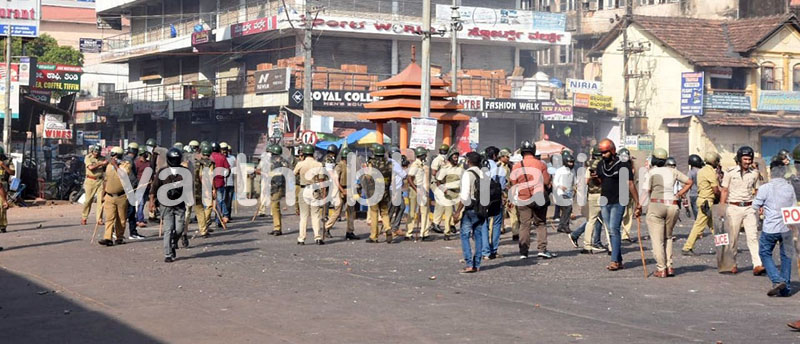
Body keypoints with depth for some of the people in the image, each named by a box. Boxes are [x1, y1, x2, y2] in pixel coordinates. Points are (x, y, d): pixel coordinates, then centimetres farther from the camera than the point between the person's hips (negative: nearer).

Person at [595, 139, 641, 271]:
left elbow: (630, 184, -9)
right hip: (605, 203, 6)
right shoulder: (601, 165, 12)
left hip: (618, 203, -6)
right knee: (611, 231, 6)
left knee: (614, 230, -14)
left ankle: (615, 261, -15)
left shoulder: (623, 165, -6)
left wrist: (637, 203, -11)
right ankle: (619, 261, 11)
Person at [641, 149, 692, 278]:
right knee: (668, 237, 19)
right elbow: (689, 182, 16)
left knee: (657, 239, 1)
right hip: (672, 206, 4)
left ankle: (661, 269, -2)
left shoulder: (651, 172, -3)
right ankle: (669, 267, 11)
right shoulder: (672, 171, 10)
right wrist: (678, 195, 15)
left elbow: (646, 191, -10)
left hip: (656, 205, -4)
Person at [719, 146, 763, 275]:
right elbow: (724, 191, 2)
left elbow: (757, 191, 16)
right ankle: (731, 264, 20)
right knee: (732, 237, 5)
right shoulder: (730, 172, 0)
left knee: (753, 236, -10)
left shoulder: (755, 173, 8)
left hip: (749, 208, 2)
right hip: (733, 207, -2)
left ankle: (758, 265, -18)